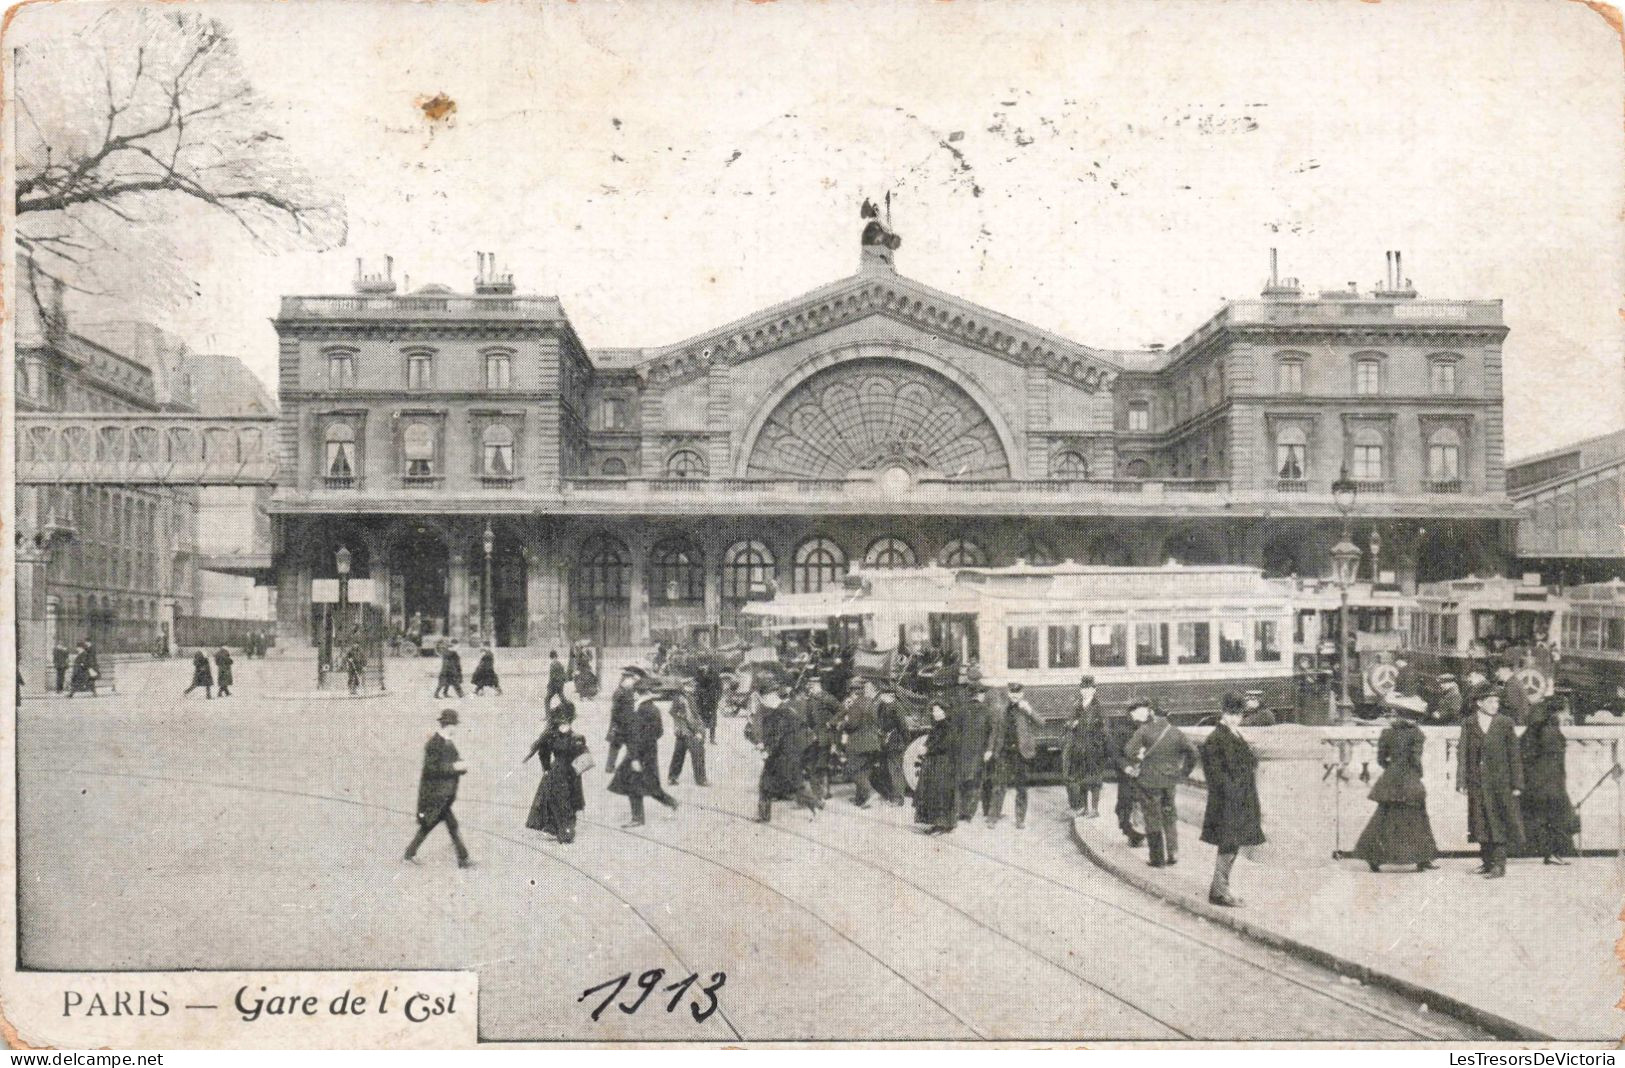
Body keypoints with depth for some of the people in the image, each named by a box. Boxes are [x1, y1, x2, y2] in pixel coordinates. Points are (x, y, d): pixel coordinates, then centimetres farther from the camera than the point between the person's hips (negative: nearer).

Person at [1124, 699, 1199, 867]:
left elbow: (1129, 750, -21)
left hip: (1149, 780, -4)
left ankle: (1158, 858, 12)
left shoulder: (1144, 730, -12)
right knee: (1169, 816, 22)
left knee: (1153, 819, 7)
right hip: (1170, 780, 4)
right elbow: (1193, 753, 2)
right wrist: (1183, 772, 8)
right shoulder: (1175, 732, 2)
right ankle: (1173, 853, 22)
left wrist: (1134, 765, -4)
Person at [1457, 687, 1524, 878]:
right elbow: (1462, 753, 4)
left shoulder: (1505, 723, 1)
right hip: (1477, 782, 2)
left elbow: (1514, 755, 2)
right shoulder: (1468, 724, 4)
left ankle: (1500, 864, 0)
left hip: (1500, 782, -2)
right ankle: (1487, 862, 19)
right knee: (1481, 824, 8)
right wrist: (1461, 781, -2)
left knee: (1499, 823, -3)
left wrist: (1516, 783, -1)